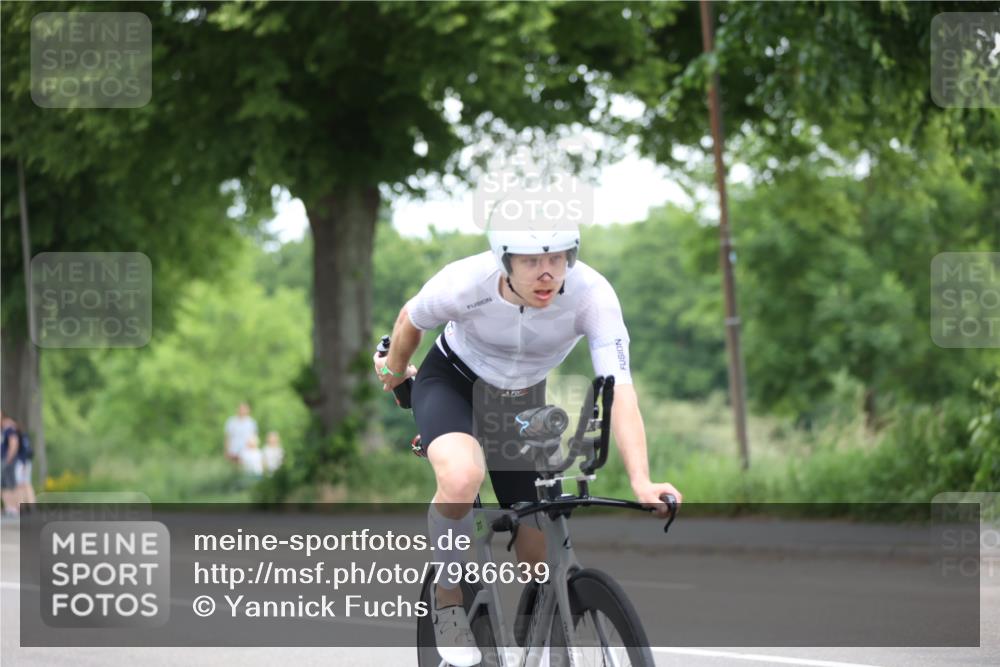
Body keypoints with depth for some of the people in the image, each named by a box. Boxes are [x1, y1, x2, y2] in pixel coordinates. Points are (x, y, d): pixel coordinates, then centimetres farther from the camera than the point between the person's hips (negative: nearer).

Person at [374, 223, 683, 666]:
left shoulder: (593, 295, -32)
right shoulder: (464, 284, -33)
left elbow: (620, 392, -38)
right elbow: (411, 321, -10)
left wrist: (642, 483, -50)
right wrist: (395, 372, 10)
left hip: (522, 401, 3)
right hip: (452, 381, -3)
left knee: (538, 551, 1)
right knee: (462, 476, -36)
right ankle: (448, 601, -11)